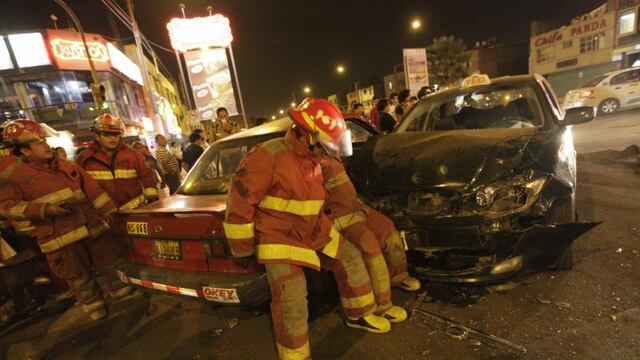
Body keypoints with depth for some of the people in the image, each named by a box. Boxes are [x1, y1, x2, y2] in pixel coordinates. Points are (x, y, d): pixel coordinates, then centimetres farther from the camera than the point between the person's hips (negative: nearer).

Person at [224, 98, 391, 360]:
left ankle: (359, 315, 34)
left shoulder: (312, 159, 4)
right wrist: (242, 247, -14)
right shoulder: (269, 156, -24)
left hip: (314, 232, 8)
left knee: (350, 258, 12)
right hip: (279, 238, -8)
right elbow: (240, 199, -21)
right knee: (291, 300, -11)